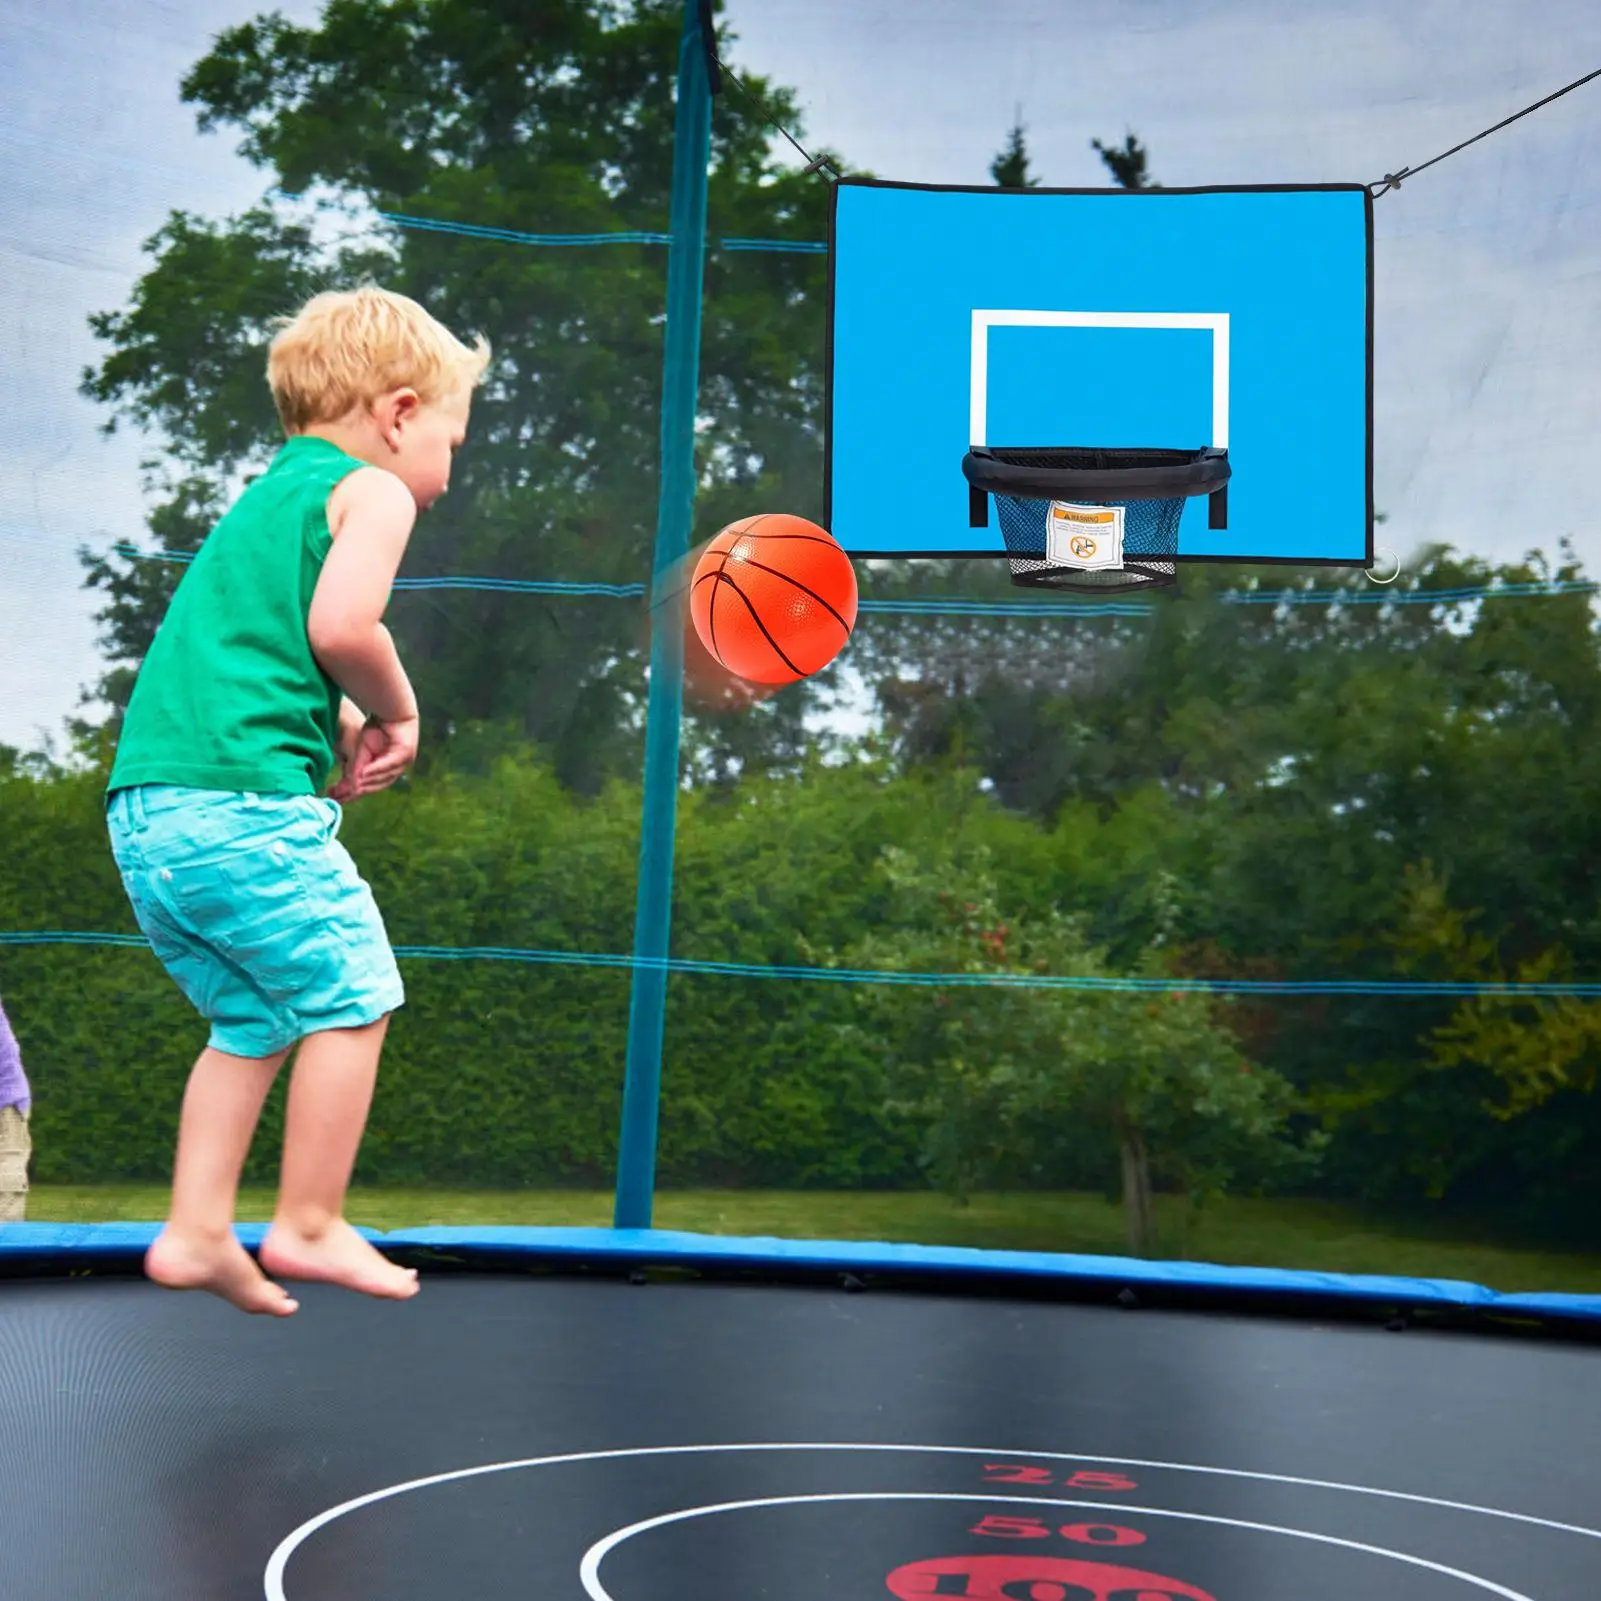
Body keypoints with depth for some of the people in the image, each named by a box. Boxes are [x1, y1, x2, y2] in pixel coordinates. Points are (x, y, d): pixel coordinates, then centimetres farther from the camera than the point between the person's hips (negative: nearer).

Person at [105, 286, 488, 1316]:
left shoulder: (265, 498, 26)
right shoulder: (373, 492, 0)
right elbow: (341, 625, -18)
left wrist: (344, 727, 13)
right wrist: (397, 710, 0)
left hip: (143, 806, 9)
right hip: (243, 801, -9)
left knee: (254, 1021, 18)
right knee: (350, 997, 5)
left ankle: (195, 1230, 15)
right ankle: (309, 1228, 10)